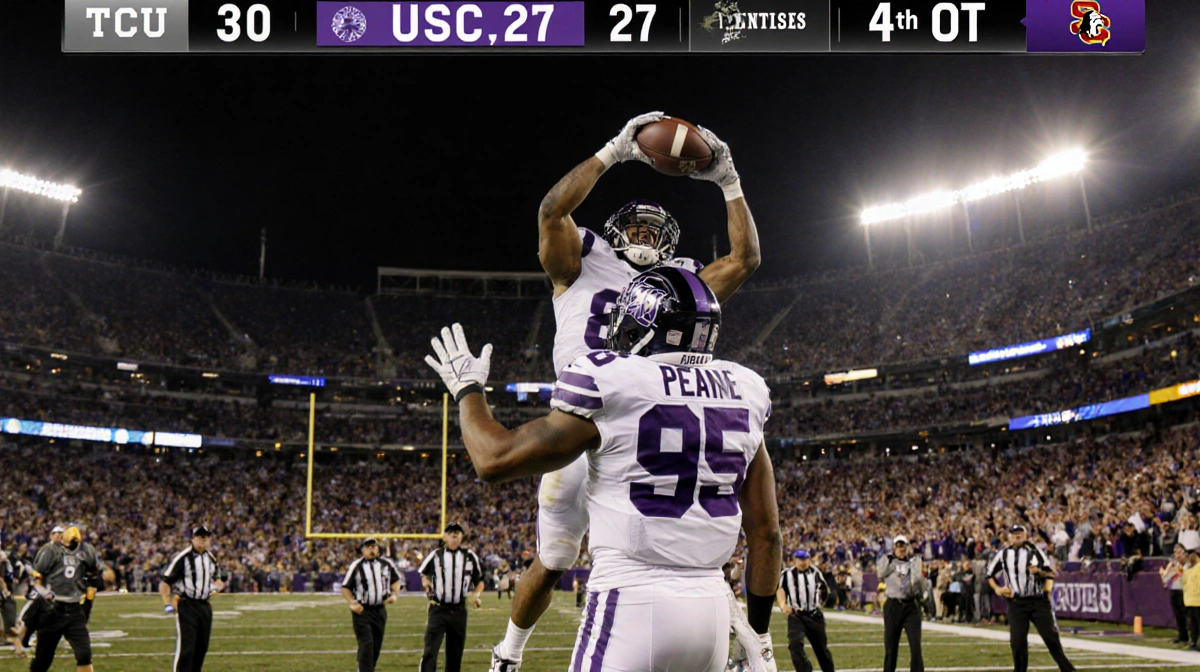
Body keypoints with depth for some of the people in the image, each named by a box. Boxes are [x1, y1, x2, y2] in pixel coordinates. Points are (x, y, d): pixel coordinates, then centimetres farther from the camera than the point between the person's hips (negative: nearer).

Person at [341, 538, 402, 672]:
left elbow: (396, 580, 18)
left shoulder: (386, 564, 3)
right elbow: (345, 587, -1)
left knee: (376, 646, 11)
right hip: (362, 611, -4)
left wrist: (394, 594, 2)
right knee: (366, 644, -13)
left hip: (380, 610, 4)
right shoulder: (356, 566, -8)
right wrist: (353, 603, -14)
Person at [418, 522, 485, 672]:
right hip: (438, 609, -2)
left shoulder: (470, 557, 2)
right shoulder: (435, 556, -2)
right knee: (430, 651, -13)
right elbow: (424, 573, 15)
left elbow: (479, 580, 13)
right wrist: (426, 582, -5)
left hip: (459, 610, 2)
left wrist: (477, 595, -5)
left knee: (455, 653, 11)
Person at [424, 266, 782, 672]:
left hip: (631, 606, -5)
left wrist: (467, 388, 15)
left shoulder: (608, 384, -10)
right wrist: (758, 632, 19)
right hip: (711, 607, 6)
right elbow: (766, 530, 10)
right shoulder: (740, 393, 6)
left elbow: (495, 461, -3)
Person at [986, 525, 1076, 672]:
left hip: (1038, 601, -1)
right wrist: (997, 588, 2)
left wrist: (1048, 588, -13)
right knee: (1017, 641, -3)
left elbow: (1050, 573, 4)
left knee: (1050, 637, -2)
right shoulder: (1003, 555, 7)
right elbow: (990, 574, 17)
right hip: (1016, 603, 2)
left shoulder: (1035, 552, 1)